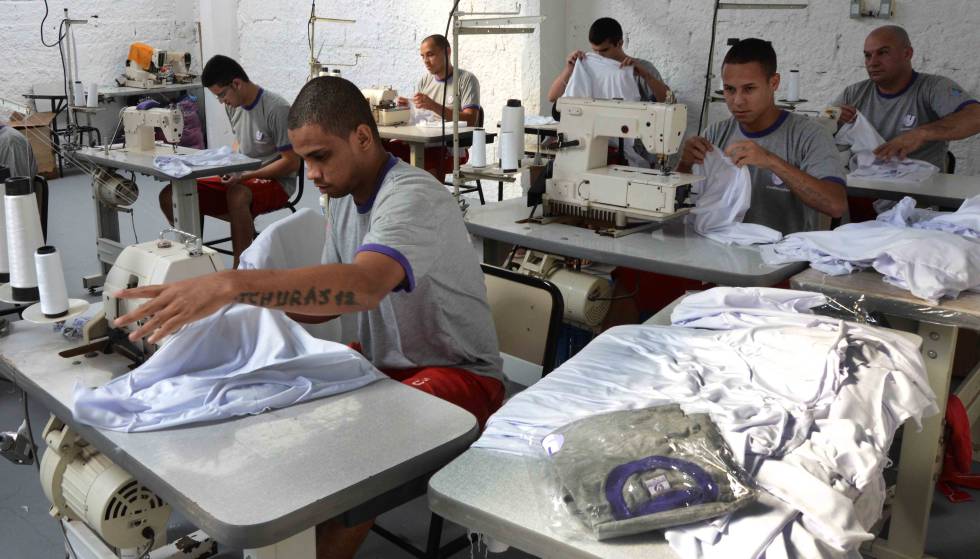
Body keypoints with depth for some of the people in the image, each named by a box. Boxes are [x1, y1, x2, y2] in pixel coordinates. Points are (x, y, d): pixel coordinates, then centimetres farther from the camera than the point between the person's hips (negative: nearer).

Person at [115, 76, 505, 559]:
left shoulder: (413, 198, -24)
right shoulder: (346, 193, 5)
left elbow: (362, 285, -43)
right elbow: (332, 295, 10)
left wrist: (229, 284, -51)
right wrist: (256, 305, -9)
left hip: (458, 371, -8)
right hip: (379, 357, 8)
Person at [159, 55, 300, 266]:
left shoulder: (277, 110, -17)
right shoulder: (233, 105, 6)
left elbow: (291, 163, -16)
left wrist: (245, 176, -20)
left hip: (275, 182, -7)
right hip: (240, 180, 7)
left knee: (237, 195, -42)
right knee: (170, 196, -9)